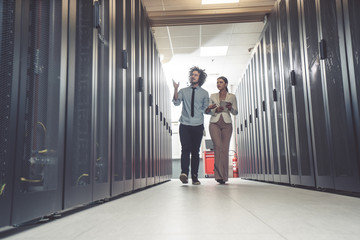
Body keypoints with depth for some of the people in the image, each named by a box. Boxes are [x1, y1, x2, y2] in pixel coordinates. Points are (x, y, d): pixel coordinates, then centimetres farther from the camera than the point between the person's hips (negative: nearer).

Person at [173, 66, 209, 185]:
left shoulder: (204, 93, 11)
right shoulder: (183, 91, 11)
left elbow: (205, 109, 13)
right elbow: (176, 103, -6)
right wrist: (175, 89, -16)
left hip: (198, 126, 1)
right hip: (185, 125, 0)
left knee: (195, 151, 2)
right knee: (185, 149, -14)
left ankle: (194, 176, 7)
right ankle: (184, 173, -20)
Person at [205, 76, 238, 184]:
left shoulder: (232, 97, 10)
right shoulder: (213, 96, 13)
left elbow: (235, 112, 11)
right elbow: (207, 111, 13)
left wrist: (230, 108, -10)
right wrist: (215, 110, -7)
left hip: (226, 124, 0)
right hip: (214, 123, 0)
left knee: (225, 148, -4)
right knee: (218, 145, -18)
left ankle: (223, 176, 5)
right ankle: (219, 175, -18)